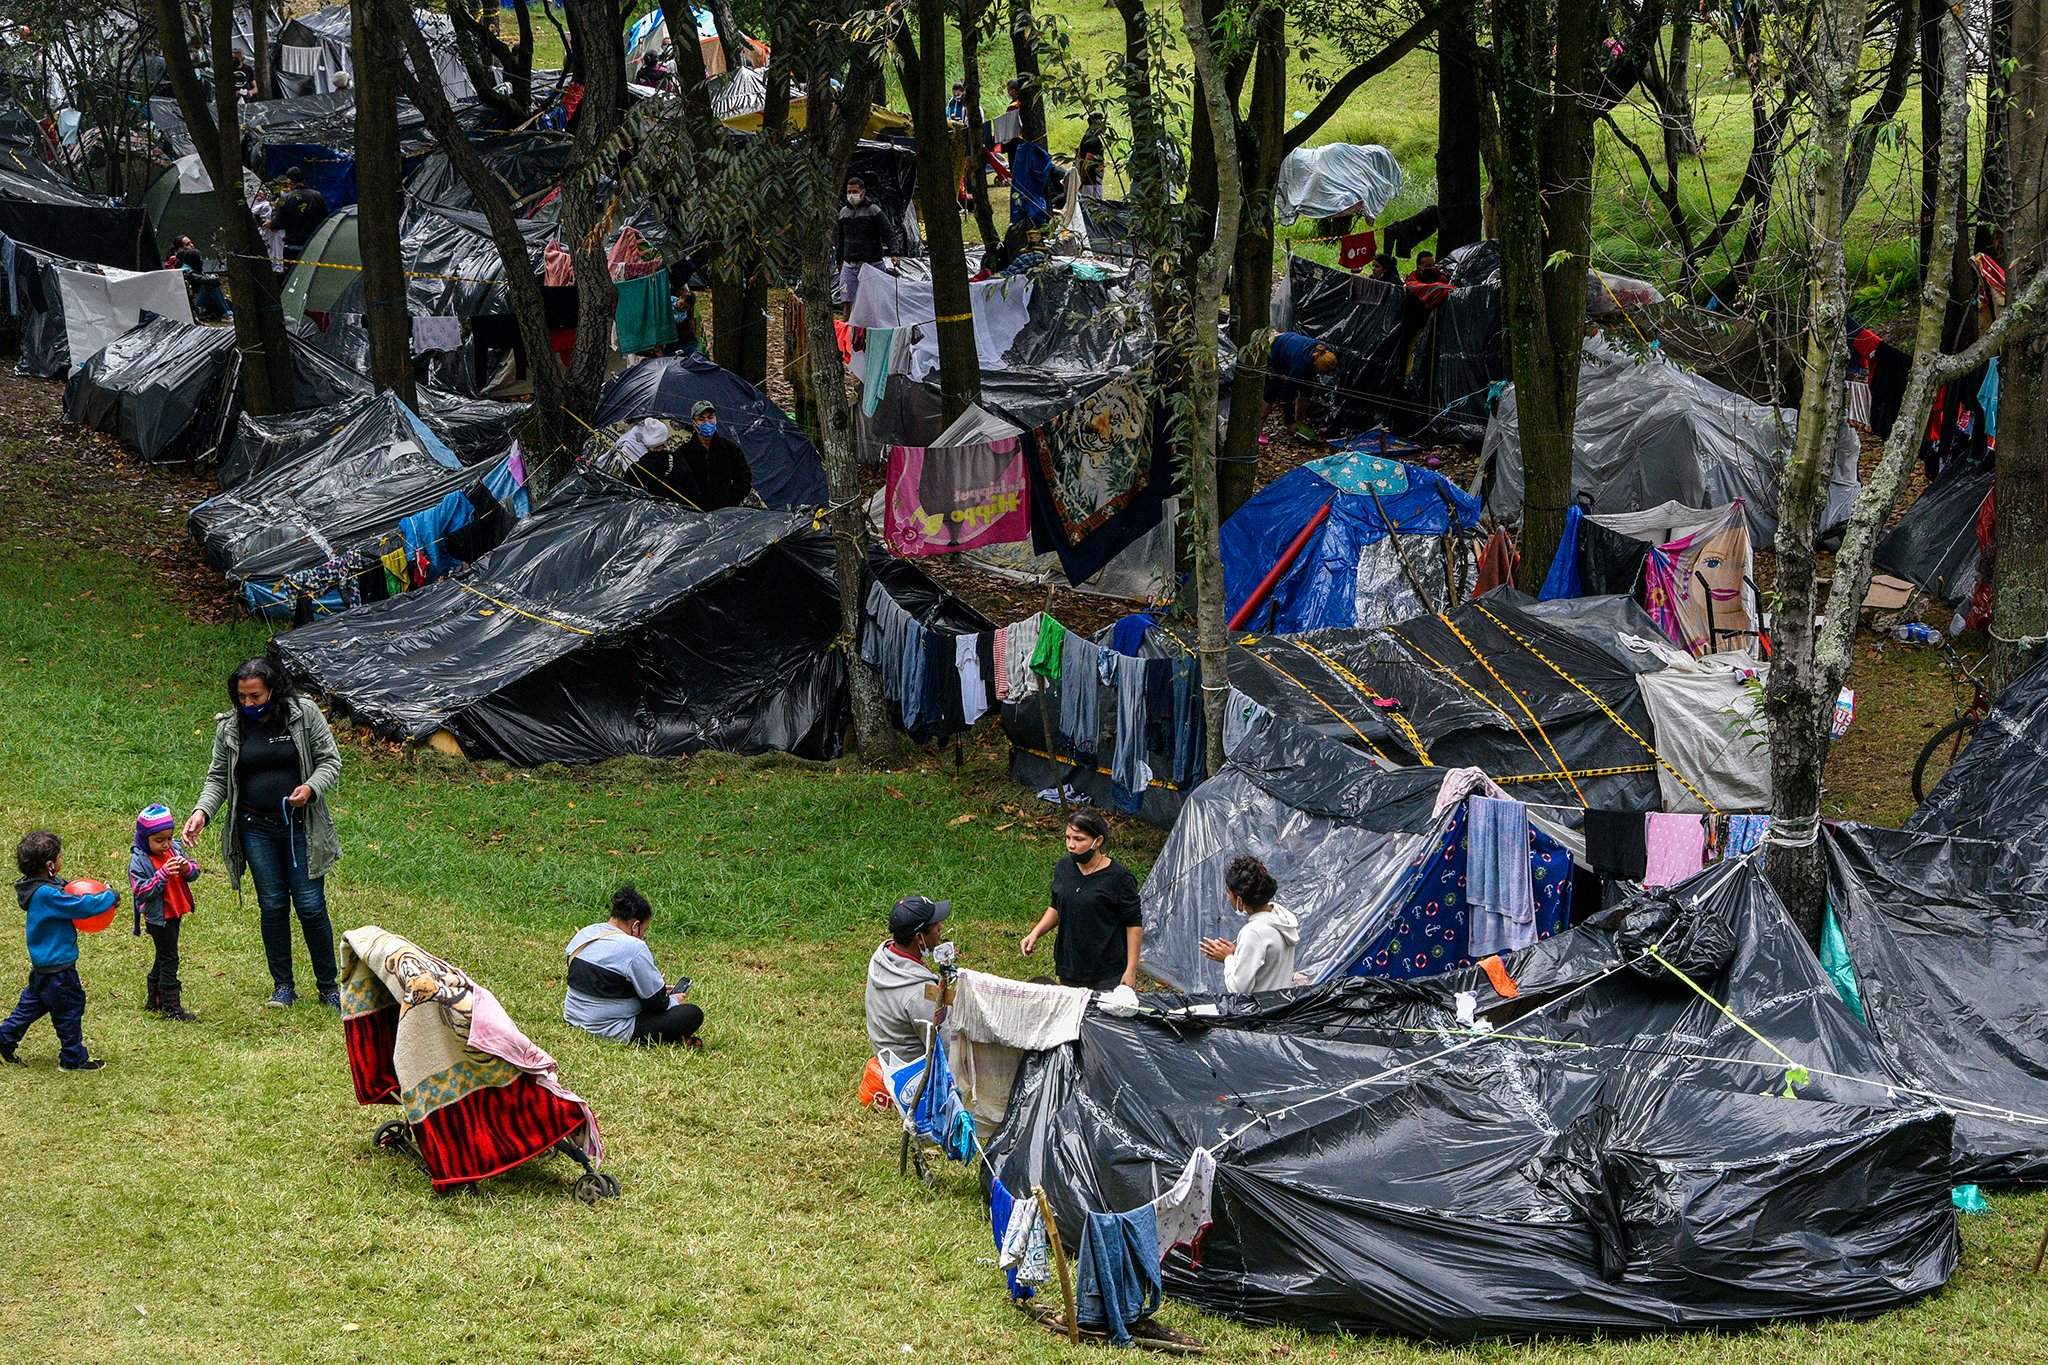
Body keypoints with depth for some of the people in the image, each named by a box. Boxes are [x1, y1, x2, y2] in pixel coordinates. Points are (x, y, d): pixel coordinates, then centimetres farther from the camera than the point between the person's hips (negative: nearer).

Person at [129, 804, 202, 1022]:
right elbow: (142, 891, -22)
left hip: (174, 914, 7)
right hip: (157, 917, -7)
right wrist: (163, 874, -31)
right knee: (169, 959, -6)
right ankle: (171, 1006, -1)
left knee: (164, 957, 18)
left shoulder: (175, 849, 2)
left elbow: (194, 873, 5)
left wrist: (187, 868, -19)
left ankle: (155, 1001, 32)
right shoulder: (138, 861, -16)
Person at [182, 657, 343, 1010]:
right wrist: (202, 812, -12)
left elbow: (330, 761, -2)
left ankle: (328, 987, 13)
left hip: (301, 825, -2)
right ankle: (283, 986, 19)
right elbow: (218, 779, 6)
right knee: (272, 906, 6)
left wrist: (311, 788, -21)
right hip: (256, 829, 2)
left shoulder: (304, 715, -5)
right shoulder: (229, 727, 1)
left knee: (311, 906, -1)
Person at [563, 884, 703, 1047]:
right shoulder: (634, 948, -20)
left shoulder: (583, 934, 5)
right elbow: (656, 1002, -12)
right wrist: (673, 1001, 12)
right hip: (612, 1031, -9)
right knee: (692, 1014, -10)